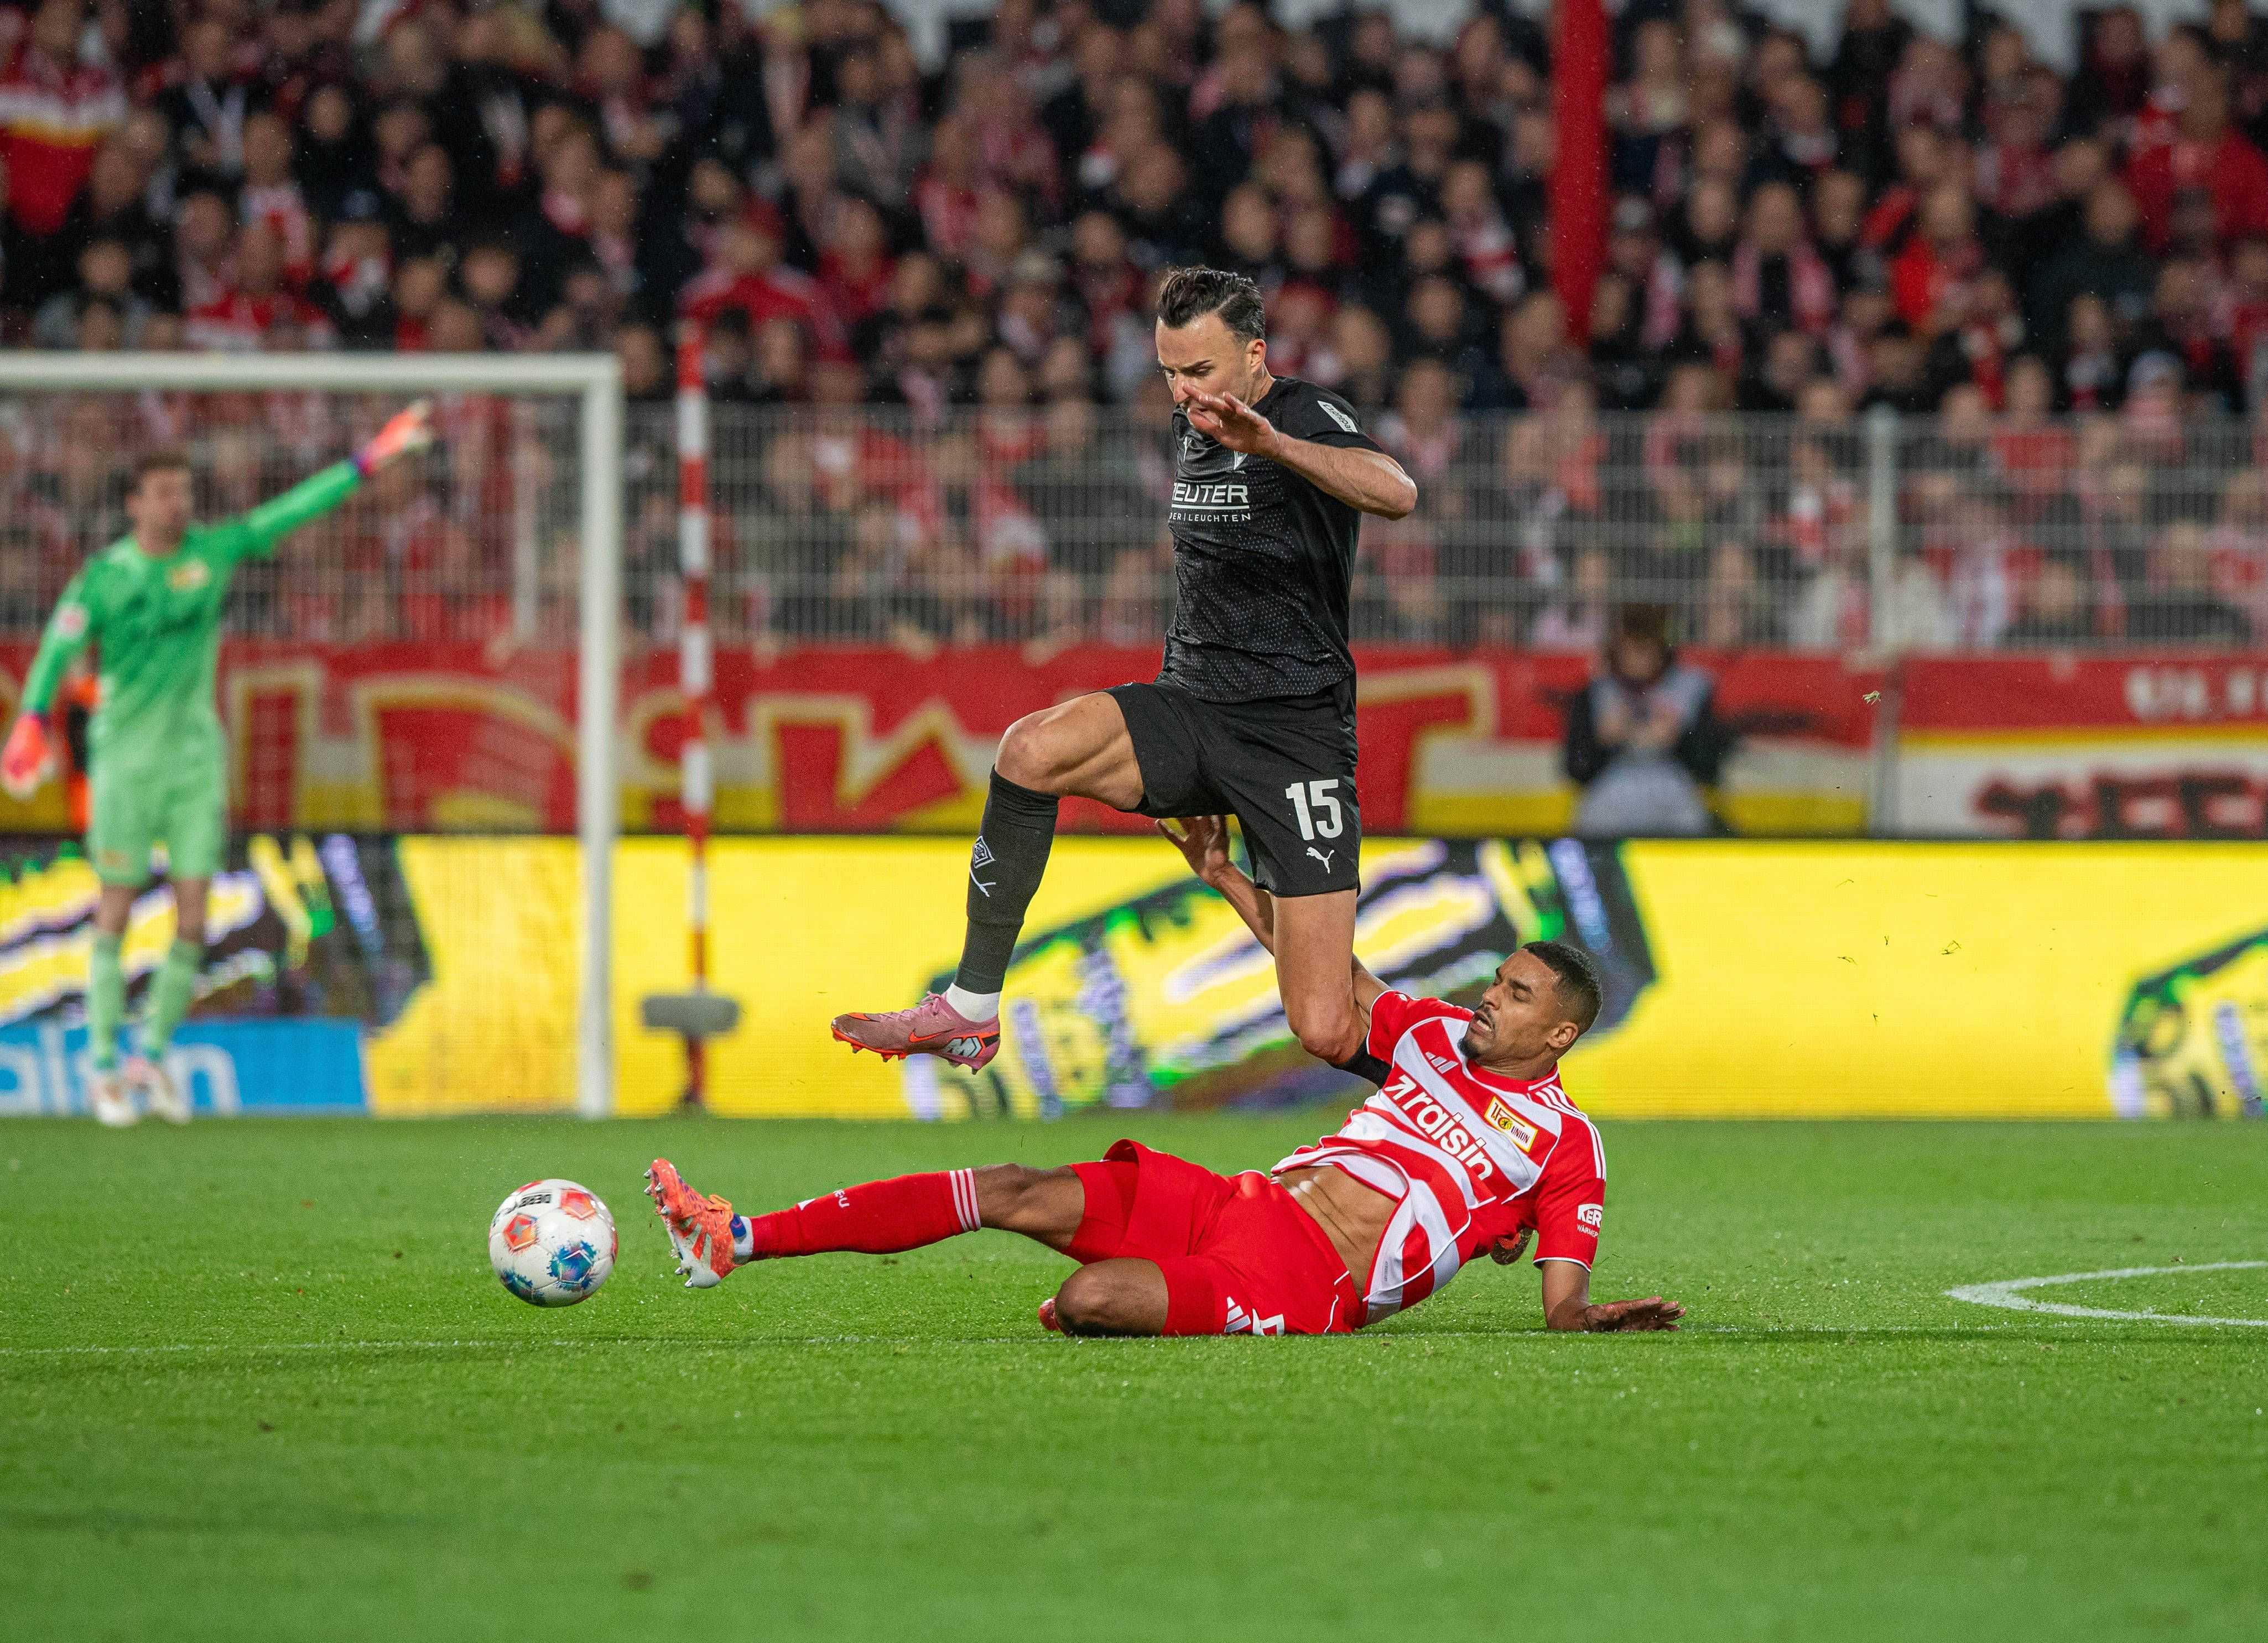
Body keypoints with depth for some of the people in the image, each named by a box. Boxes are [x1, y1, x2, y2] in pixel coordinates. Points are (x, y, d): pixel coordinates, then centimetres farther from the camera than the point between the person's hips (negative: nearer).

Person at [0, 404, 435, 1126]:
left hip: (195, 755, 3)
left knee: (193, 923, -1)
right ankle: (103, 1066, 11)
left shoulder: (214, 550, 1)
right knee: (116, 912, 2)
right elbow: (58, 649, -17)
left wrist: (367, 463, 1)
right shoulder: (105, 577, -9)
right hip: (125, 759, -3)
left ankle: (153, 1053, 17)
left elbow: (291, 511, 4)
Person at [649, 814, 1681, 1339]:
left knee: (1089, 1299, -32)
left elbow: (1561, 1304, -4)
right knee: (1016, 1194, -6)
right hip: (1242, 1201, 7)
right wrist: (1226, 880, 20)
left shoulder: (1567, 1146, -1)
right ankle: (736, 1240, -6)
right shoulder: (1437, 1036, 18)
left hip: (1304, 1287, -7)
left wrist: (1594, 1318, -27)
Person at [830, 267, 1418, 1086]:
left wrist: (1272, 442, -45)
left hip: (1297, 733, -6)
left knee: (1327, 1035, -14)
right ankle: (971, 1012, -19)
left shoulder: (1306, 417, -9)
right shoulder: (1189, 425, 14)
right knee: (1032, 748, -27)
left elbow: (1397, 494, -32)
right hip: (1188, 707, 6)